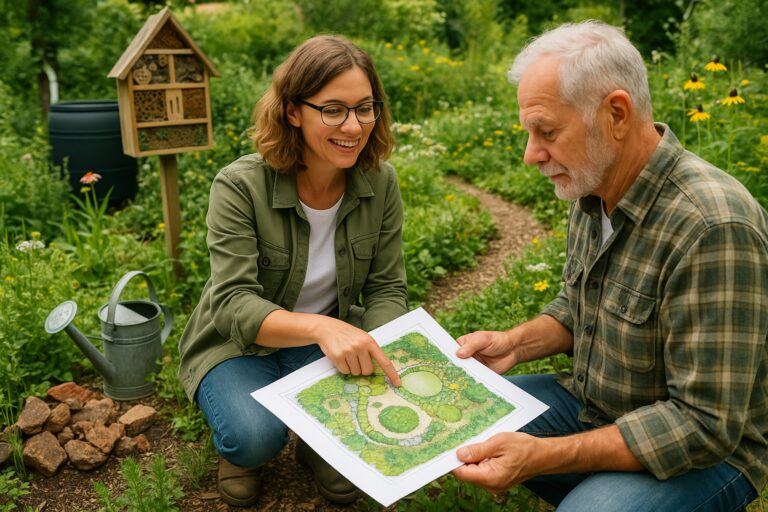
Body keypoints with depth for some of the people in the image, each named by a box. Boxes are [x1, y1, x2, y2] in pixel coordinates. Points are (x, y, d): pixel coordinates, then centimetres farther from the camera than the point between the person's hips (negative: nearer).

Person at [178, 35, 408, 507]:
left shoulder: (380, 183, -11)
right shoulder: (240, 186, -22)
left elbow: (386, 289, -8)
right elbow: (234, 305, -28)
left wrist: (383, 354, -29)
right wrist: (319, 327, -47)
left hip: (334, 338, 4)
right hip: (241, 345, -3)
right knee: (255, 435, -32)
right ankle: (238, 448, 9)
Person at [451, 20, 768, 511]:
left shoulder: (711, 226, -30)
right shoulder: (593, 187, -3)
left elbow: (705, 424, -28)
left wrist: (541, 456, -30)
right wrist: (516, 342, -7)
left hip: (704, 451, -7)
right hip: (593, 404, 8)